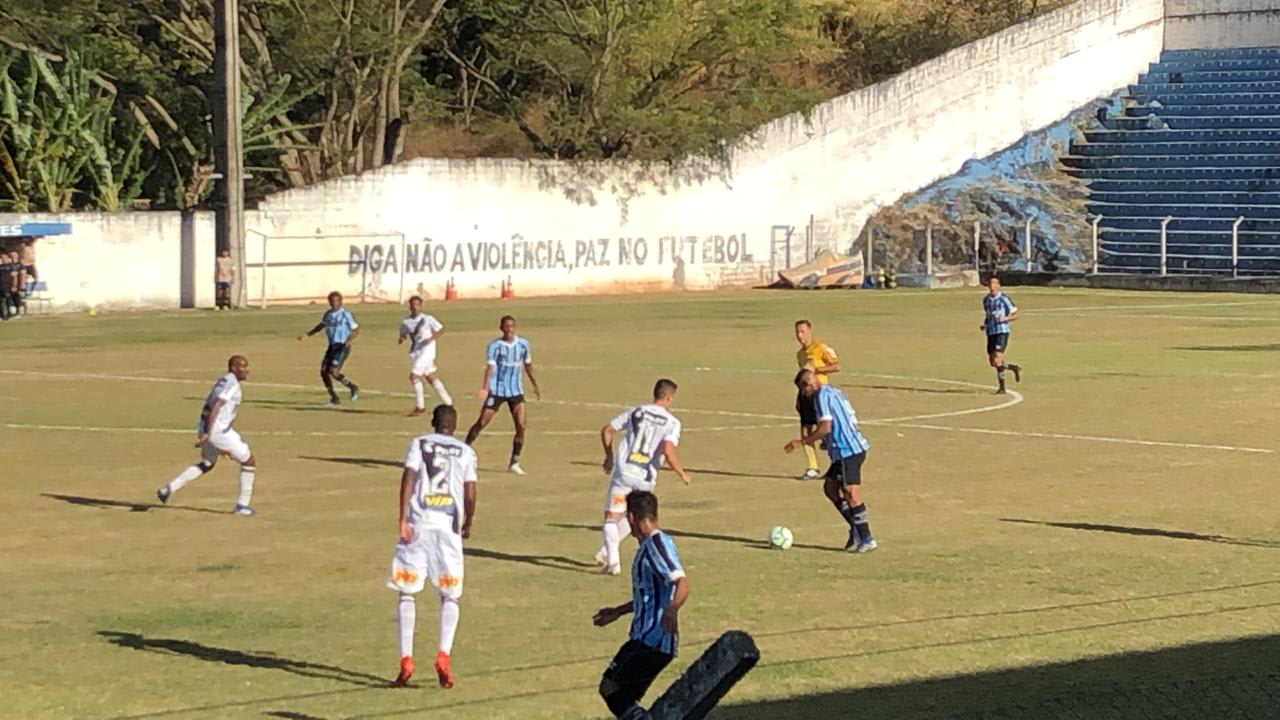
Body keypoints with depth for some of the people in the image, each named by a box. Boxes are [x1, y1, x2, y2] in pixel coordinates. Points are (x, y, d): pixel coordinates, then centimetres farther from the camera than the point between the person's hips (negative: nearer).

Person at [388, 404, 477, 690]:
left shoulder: (418, 444, 8)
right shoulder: (466, 453, 11)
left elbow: (408, 478, -6)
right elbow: (470, 496, 3)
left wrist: (403, 519, -10)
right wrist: (467, 525, 20)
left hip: (418, 524, -1)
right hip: (449, 527, 1)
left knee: (407, 592, 7)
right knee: (450, 596, 11)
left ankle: (406, 659, -3)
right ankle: (443, 656, -8)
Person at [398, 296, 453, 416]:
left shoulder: (427, 319, -11)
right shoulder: (406, 322, 1)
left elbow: (441, 330, -3)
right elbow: (403, 335, 12)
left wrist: (432, 338, -21)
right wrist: (402, 339, -13)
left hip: (426, 351, -6)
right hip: (415, 352, 6)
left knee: (414, 377, -13)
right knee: (431, 378, 14)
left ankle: (420, 406, 0)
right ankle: (448, 402, 26)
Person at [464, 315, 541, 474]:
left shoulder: (523, 345, 1)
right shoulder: (495, 346, -10)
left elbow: (528, 365, 15)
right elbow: (490, 367, -18)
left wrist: (535, 385, 20)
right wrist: (485, 388, -31)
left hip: (516, 391, 3)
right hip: (497, 390, -3)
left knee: (521, 425, -10)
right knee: (482, 423, -3)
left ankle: (514, 463, 1)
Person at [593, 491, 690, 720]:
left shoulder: (657, 543, -13)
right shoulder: (649, 545, 18)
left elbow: (682, 583, -28)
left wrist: (672, 609, -48)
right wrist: (618, 612, 44)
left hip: (653, 640, -10)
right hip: (647, 639, 10)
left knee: (611, 690, -13)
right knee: (621, 698, 11)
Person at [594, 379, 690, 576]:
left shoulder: (635, 412, 6)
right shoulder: (672, 423, -3)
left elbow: (606, 431, 8)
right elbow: (668, 452, -17)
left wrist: (609, 456, 23)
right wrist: (682, 474, -2)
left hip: (623, 472, 0)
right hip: (646, 478, 0)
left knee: (612, 517, 6)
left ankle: (612, 561, -8)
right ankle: (606, 552, 21)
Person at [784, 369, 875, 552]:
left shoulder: (822, 395, -10)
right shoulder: (834, 391, 19)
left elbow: (825, 427, -19)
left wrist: (802, 441, -11)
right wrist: (828, 441, 27)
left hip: (847, 451, -10)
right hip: (850, 449, 10)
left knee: (851, 494, -7)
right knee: (830, 487, 13)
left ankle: (867, 540, -5)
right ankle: (856, 530, 11)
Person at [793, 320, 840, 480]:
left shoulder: (821, 348, -5)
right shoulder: (800, 353, 18)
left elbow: (836, 366, -12)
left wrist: (815, 369, -17)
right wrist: (799, 399, 24)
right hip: (806, 393, 8)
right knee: (805, 431, 4)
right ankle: (812, 469, 10)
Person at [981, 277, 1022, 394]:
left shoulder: (1004, 299, -6)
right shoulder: (986, 299, 12)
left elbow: (1015, 315, -2)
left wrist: (1005, 319, -19)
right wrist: (984, 324, 8)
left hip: (1002, 331, -6)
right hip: (990, 332, 6)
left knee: (997, 359, -16)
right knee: (993, 363, 5)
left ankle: (1001, 387, -8)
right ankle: (1014, 368, 31)